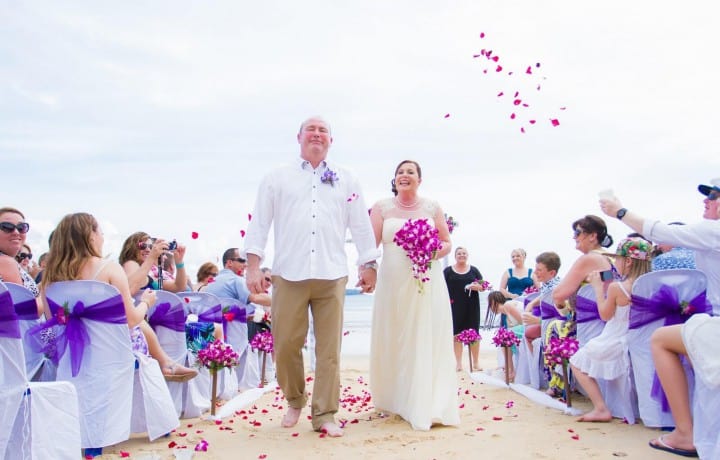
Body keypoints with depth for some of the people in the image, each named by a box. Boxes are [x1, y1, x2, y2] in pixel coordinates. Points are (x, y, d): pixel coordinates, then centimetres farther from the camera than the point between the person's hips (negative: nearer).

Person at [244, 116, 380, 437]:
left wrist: (368, 265, 10)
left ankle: (324, 415, 12)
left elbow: (361, 225, 14)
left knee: (329, 348, 2)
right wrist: (253, 265, -2)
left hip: (332, 276, 1)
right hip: (289, 275, 0)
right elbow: (259, 223, 6)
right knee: (286, 345, 3)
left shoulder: (346, 180, 15)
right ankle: (295, 401, 28)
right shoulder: (277, 178, 11)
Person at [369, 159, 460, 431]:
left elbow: (447, 243, 10)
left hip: (427, 283, 1)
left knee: (427, 342, -1)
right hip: (393, 284, 0)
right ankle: (394, 399, 20)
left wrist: (433, 253, -11)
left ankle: (427, 406, 7)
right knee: (394, 341, 5)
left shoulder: (432, 207, 9)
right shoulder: (382, 207, 6)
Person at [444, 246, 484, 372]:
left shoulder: (474, 270, 11)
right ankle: (458, 363, 7)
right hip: (455, 307, -1)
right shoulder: (448, 271, 6)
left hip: (471, 306, 1)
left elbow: (483, 286, 10)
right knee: (457, 334, 0)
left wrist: (477, 287, -12)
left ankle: (475, 362, 11)